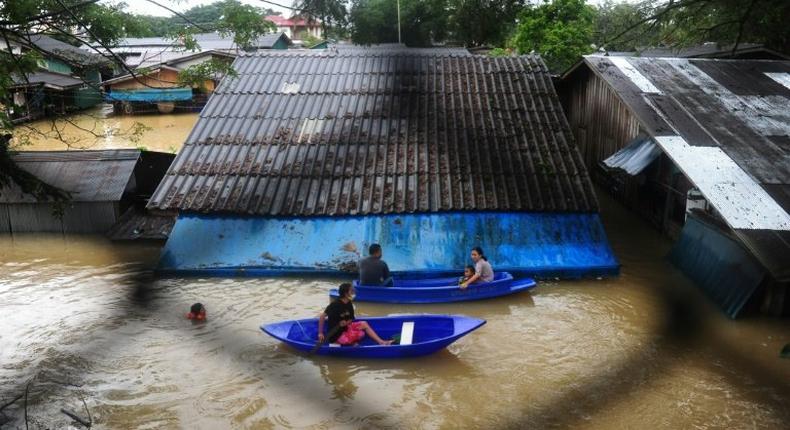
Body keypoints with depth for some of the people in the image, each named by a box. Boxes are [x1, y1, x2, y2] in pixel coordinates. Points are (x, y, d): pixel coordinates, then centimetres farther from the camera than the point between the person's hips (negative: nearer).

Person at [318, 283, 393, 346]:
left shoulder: (349, 304, 2)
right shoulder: (335, 304, -21)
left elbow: (351, 319, 9)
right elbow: (322, 316, -21)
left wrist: (346, 323, -14)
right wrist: (320, 333, -20)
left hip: (345, 328, 8)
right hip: (336, 334, -8)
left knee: (364, 324, 4)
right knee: (361, 334, -20)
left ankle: (381, 342, 1)